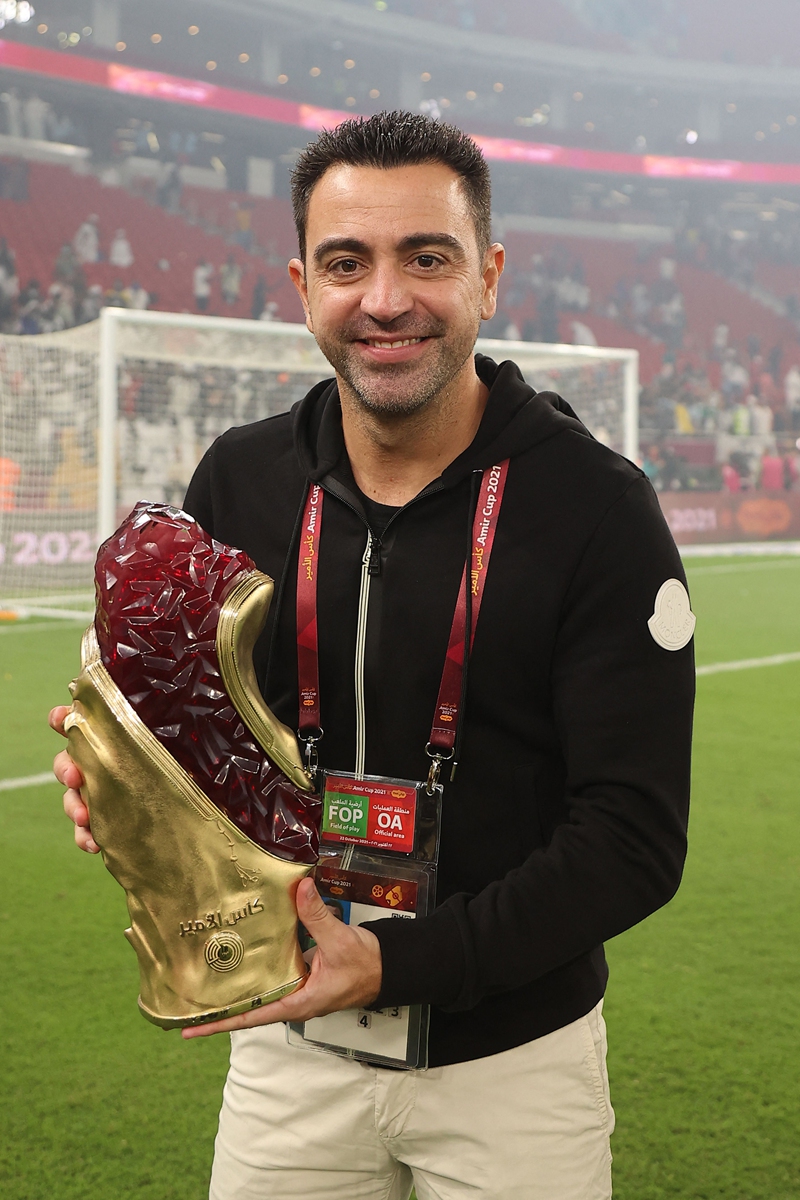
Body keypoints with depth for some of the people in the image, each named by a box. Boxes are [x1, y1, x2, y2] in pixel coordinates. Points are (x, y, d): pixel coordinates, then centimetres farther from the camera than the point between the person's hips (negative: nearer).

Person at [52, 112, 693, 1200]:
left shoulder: (594, 508, -15)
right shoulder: (240, 481, -3)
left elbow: (635, 841, -16)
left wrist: (399, 965, -25)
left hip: (515, 1060, -3)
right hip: (286, 1045, 3)